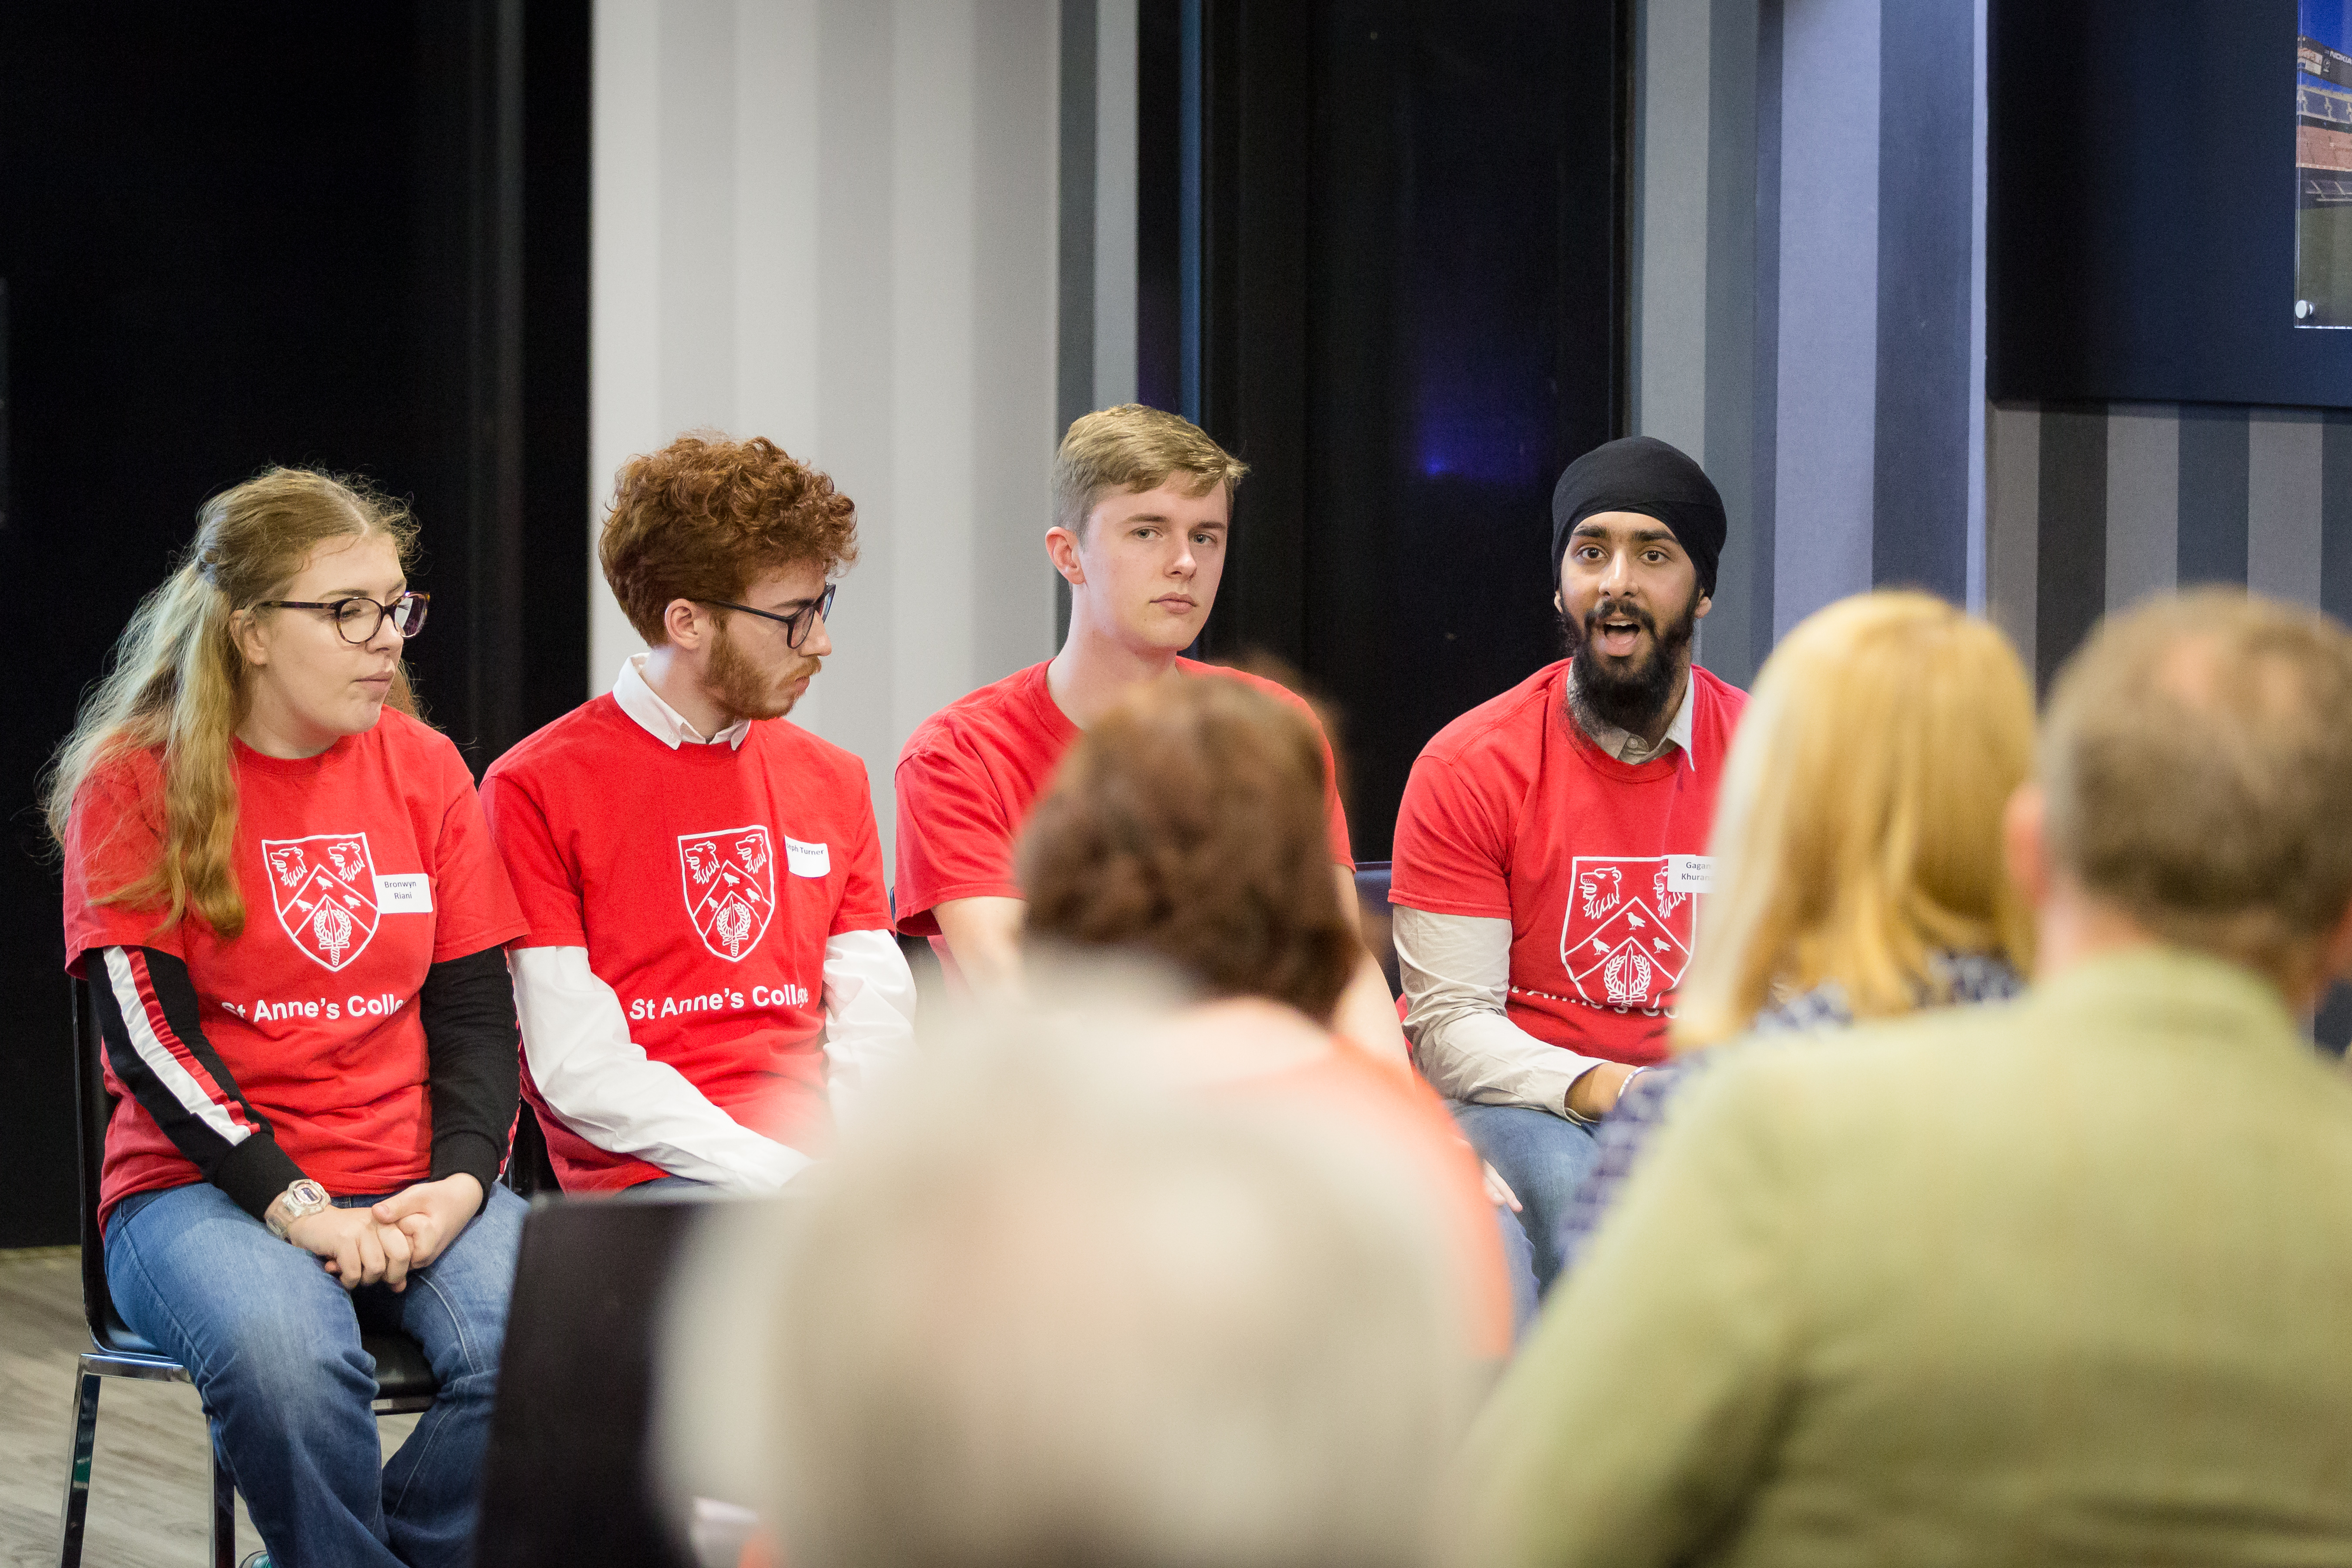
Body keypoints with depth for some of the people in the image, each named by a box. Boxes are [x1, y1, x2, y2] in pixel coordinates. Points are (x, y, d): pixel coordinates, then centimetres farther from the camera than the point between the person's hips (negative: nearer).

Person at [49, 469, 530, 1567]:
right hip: (204, 1183, -4)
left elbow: (476, 1012, 9)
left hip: (412, 1183, 4)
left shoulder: (425, 770, 11)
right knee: (286, 1357, -37)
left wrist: (460, 1178, -10)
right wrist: (293, 1205, -19)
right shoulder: (137, 783, 0)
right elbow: (150, 1033, -8)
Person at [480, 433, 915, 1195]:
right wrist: (771, 1171, -17)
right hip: (650, 1174, -6)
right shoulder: (534, 788, 1)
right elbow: (578, 1066, -7)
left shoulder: (835, 782, 19)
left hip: (819, 1155, 6)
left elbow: (874, 1022, 10)